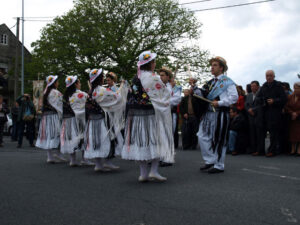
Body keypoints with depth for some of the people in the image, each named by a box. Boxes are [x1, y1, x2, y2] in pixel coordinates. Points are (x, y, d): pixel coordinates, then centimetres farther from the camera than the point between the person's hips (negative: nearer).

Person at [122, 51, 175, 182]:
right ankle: (154, 171, -3)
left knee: (141, 140, 7)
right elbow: (164, 95, -4)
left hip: (136, 115, 6)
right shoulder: (153, 78, -10)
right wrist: (169, 85, 13)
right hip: (151, 114, -6)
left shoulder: (135, 78, 10)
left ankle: (143, 173, 10)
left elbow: (131, 98, 13)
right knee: (156, 141, 3)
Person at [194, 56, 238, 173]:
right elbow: (202, 95, 17)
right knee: (203, 137, 6)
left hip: (220, 114, -8)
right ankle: (210, 161, 19)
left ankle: (219, 165, 10)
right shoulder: (211, 82, 17)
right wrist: (194, 87, 1)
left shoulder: (227, 82, -5)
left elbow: (234, 97, -12)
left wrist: (219, 103, -17)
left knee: (219, 140, -1)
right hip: (209, 113, 8)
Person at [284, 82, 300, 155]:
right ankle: (293, 149, 5)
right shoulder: (290, 97, 2)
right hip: (292, 119, 3)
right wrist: (292, 113, -17)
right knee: (292, 133, 1)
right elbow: (286, 107, -3)